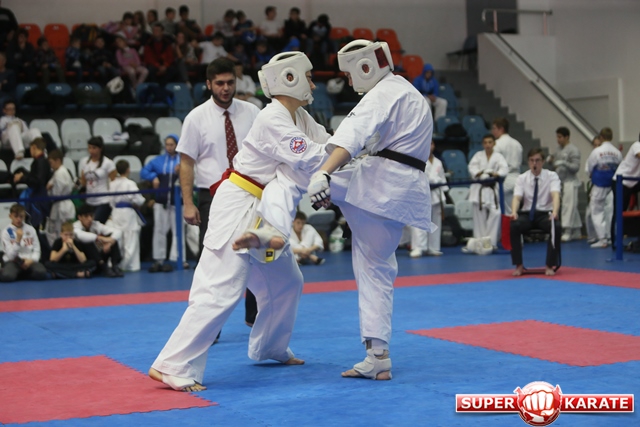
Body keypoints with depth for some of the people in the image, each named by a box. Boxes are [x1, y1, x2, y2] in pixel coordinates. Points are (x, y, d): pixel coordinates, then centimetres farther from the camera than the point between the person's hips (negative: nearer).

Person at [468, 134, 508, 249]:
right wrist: (478, 173, -23)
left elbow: (504, 168, -10)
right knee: (479, 216, 3)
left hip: (492, 188, -1)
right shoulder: (478, 155, 8)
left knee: (495, 213, -14)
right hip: (479, 188, 1)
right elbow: (472, 167, -4)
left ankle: (491, 242, -5)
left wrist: (497, 174, -30)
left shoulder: (498, 156, 4)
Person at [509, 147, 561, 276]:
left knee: (556, 227, -34)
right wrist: (514, 212, -34)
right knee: (512, 226, -30)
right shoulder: (522, 178, 3)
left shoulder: (551, 176, -2)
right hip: (527, 214, 1)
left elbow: (556, 195, -20)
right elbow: (517, 197, -11)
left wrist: (555, 212, -41)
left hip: (545, 214, -1)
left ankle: (550, 266, -20)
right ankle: (519, 265, -17)